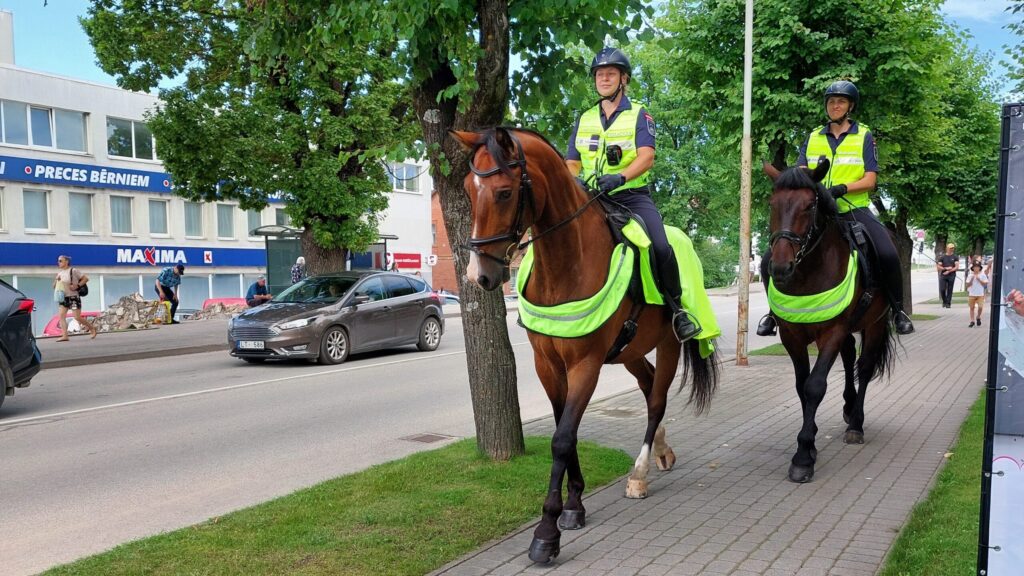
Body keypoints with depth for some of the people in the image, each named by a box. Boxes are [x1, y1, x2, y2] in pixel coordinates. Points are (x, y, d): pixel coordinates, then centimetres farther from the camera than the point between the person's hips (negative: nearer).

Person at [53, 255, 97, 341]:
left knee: (77, 317, -8)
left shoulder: (73, 271, -7)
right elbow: (54, 287, 16)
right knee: (61, 315, -10)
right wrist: (56, 280, -3)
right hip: (63, 298, 6)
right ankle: (64, 336, -13)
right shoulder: (59, 273, 11)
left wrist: (77, 286, -16)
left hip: (73, 297, -6)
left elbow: (86, 278, -6)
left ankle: (92, 328, 13)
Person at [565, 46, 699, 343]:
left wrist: (620, 176, -30)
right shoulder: (584, 119, 17)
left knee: (660, 247, -25)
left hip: (632, 196, -3)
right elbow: (571, 163, 13)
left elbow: (646, 156, -10)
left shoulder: (639, 115, 6)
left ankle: (677, 309, -7)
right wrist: (576, 179, -12)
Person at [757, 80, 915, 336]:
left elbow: (870, 180, -2)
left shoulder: (864, 136, 7)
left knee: (888, 255, -27)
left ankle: (897, 309, -4)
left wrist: (842, 188, -20)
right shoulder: (813, 137, 14)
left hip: (854, 209, -2)